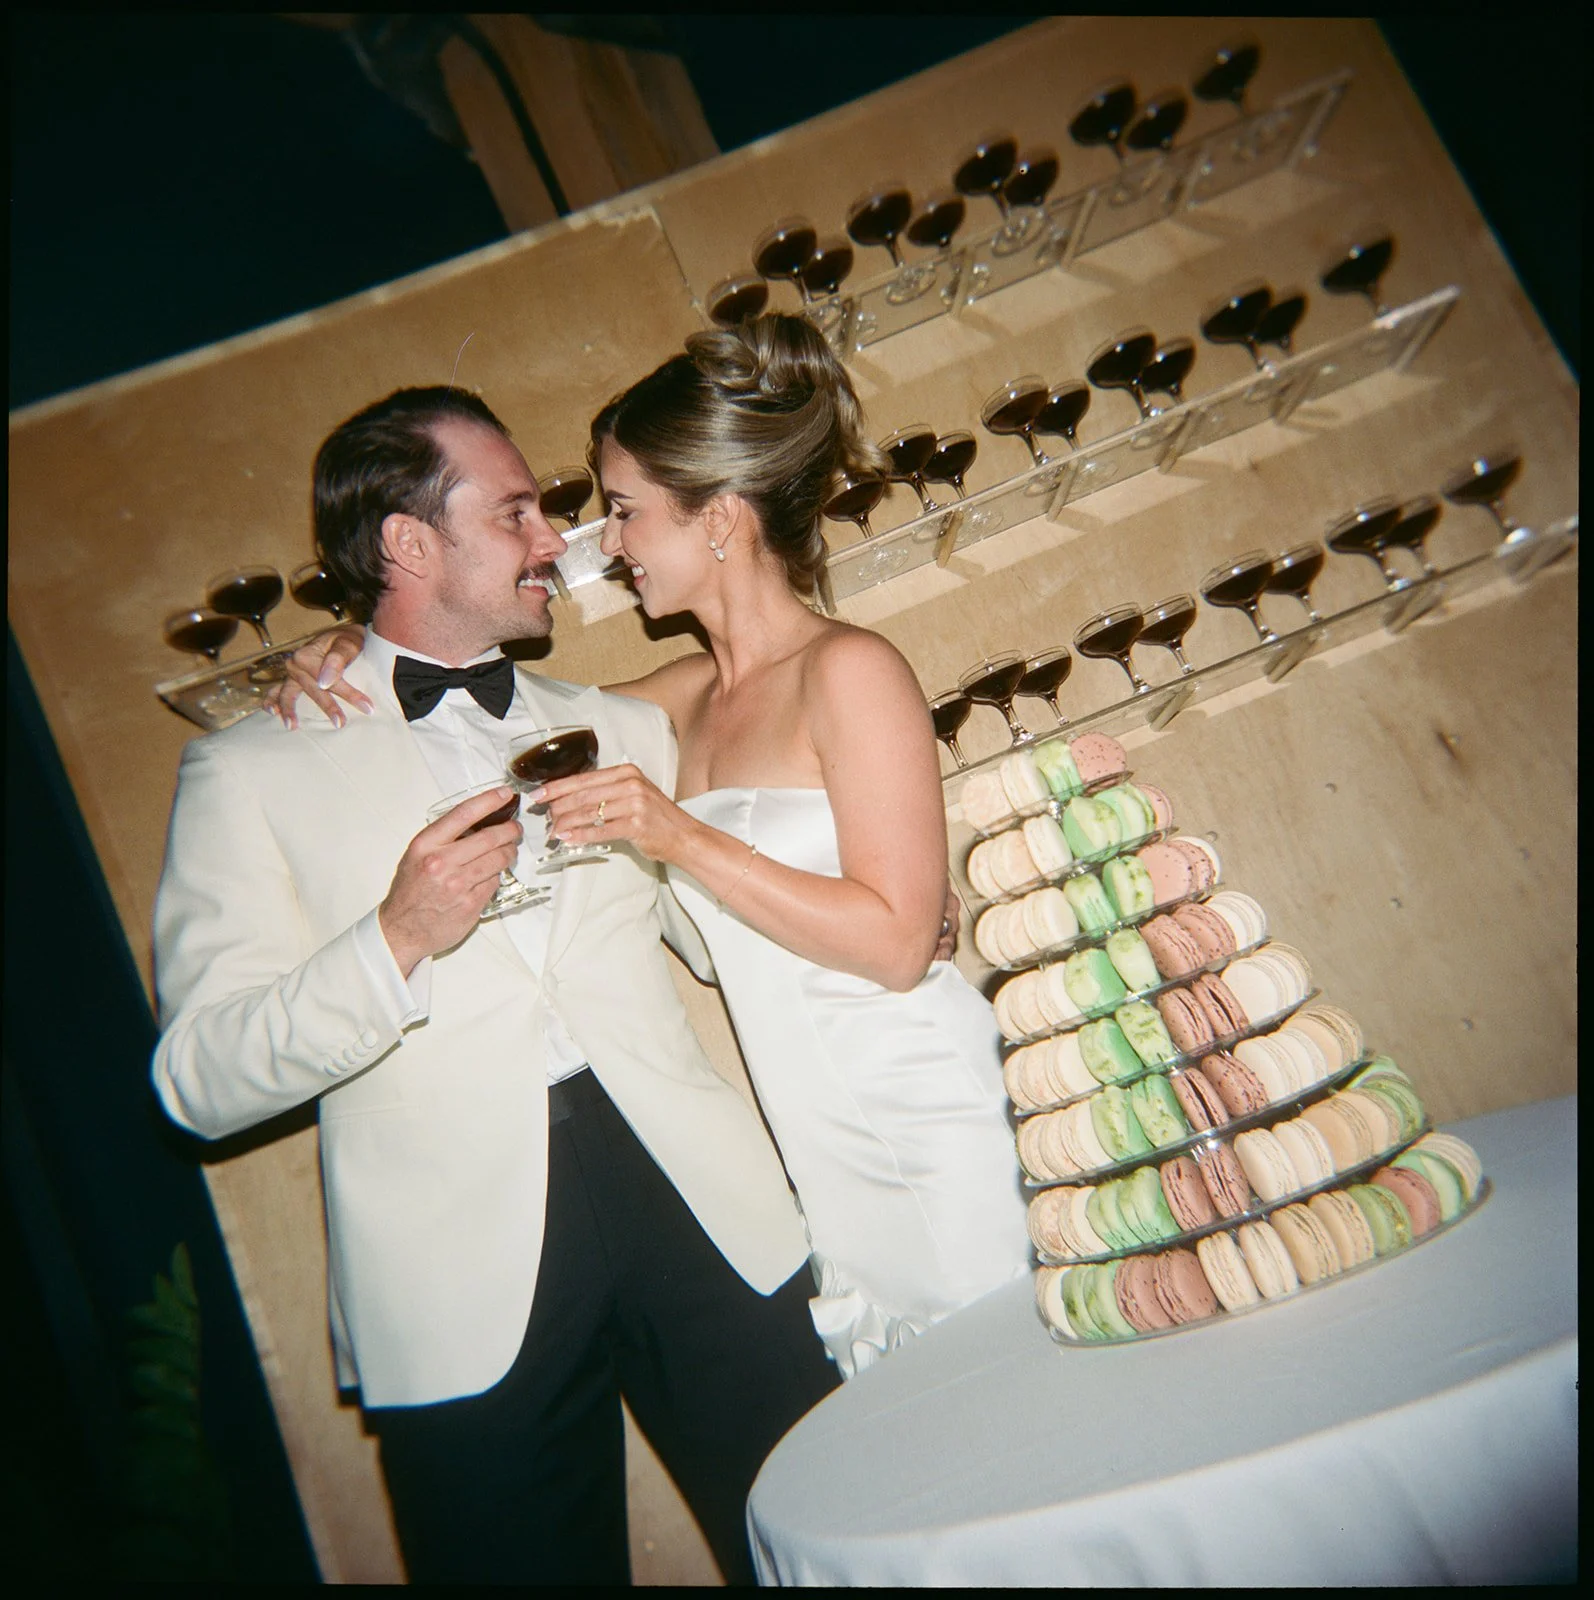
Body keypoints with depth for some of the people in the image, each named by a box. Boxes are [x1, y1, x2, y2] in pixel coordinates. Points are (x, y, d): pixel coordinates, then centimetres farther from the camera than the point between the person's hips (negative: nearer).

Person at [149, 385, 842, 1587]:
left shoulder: (623, 729, 15)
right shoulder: (251, 768, 2)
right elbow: (200, 1079, -5)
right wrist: (396, 941, -18)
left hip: (694, 1209, 4)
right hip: (462, 1286, -3)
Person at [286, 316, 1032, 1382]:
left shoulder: (851, 671, -14)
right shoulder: (693, 695, 7)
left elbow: (897, 941, -17)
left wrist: (679, 837, -23)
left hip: (938, 1139, -6)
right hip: (821, 1164, 6)